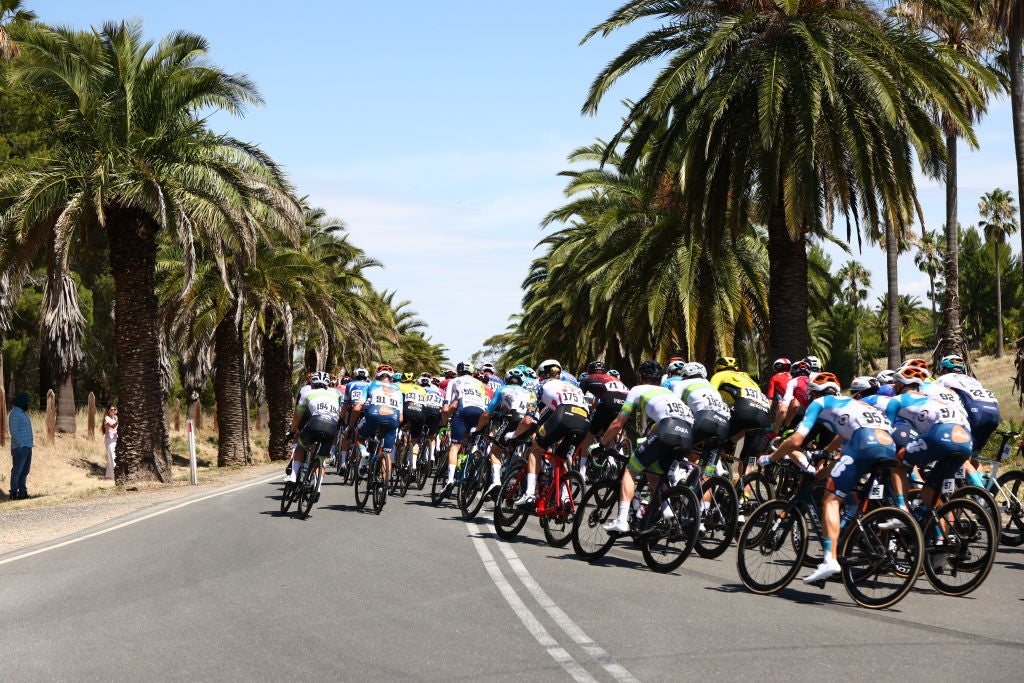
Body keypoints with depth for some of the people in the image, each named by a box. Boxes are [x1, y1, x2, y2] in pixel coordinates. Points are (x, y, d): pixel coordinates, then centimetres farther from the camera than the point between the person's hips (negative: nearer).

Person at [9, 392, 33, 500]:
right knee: (17, 471, -8)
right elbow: (14, 431, -17)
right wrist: (21, 445, -21)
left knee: (25, 471, 10)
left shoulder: (23, 413, 19)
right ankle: (14, 493, -7)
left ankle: (22, 492, 14)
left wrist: (30, 444, 16)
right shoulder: (15, 414, -11)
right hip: (20, 448, -10)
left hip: (27, 447, 10)